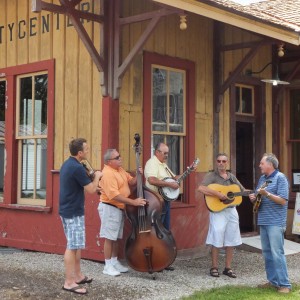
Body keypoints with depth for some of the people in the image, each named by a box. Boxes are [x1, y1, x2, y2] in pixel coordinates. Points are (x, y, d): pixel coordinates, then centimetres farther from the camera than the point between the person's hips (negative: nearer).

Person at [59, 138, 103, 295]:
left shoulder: (67, 164, 10)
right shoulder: (77, 168, -21)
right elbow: (91, 190, -16)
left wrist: (94, 187, 16)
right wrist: (97, 176, 0)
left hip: (68, 209, 10)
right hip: (73, 212, -10)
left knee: (76, 245, 17)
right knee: (72, 246, -6)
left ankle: (78, 276, 26)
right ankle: (69, 282, -3)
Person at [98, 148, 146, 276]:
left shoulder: (120, 170, 10)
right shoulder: (108, 174, -21)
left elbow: (131, 182, 14)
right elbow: (115, 195, -27)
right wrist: (133, 202, -26)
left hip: (120, 208, 9)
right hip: (109, 208, -9)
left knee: (116, 237, 16)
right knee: (109, 238, -3)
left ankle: (115, 262, 27)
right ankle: (108, 266, 5)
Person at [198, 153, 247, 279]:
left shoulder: (232, 177, 15)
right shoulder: (211, 176, -5)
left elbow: (242, 190, 19)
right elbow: (201, 188, -22)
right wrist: (218, 194, -25)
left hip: (231, 210, 6)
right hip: (217, 211, -6)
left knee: (231, 240, 7)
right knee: (217, 239, -6)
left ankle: (228, 268, 17)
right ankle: (214, 267, 8)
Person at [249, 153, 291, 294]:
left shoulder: (280, 178, -9)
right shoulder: (262, 178, 15)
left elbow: (283, 201, -16)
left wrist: (267, 194, -25)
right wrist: (254, 198, -1)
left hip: (275, 222, -8)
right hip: (263, 221, 8)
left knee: (277, 253, -10)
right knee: (267, 252, 11)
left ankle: (284, 284, -5)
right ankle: (273, 280, 20)